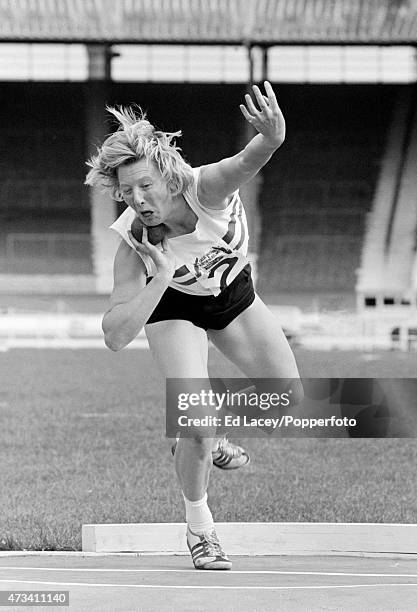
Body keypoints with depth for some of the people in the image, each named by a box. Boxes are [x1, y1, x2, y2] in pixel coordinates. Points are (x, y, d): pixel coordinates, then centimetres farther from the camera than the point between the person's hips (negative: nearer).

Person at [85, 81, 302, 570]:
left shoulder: (206, 189, -35)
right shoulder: (133, 244, -34)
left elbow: (247, 162, -59)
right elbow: (114, 337, -37)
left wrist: (271, 137, -82)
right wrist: (160, 278, -46)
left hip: (232, 295, 3)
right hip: (173, 307, -3)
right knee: (198, 425, -18)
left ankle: (202, 439, 27)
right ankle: (199, 526, 8)